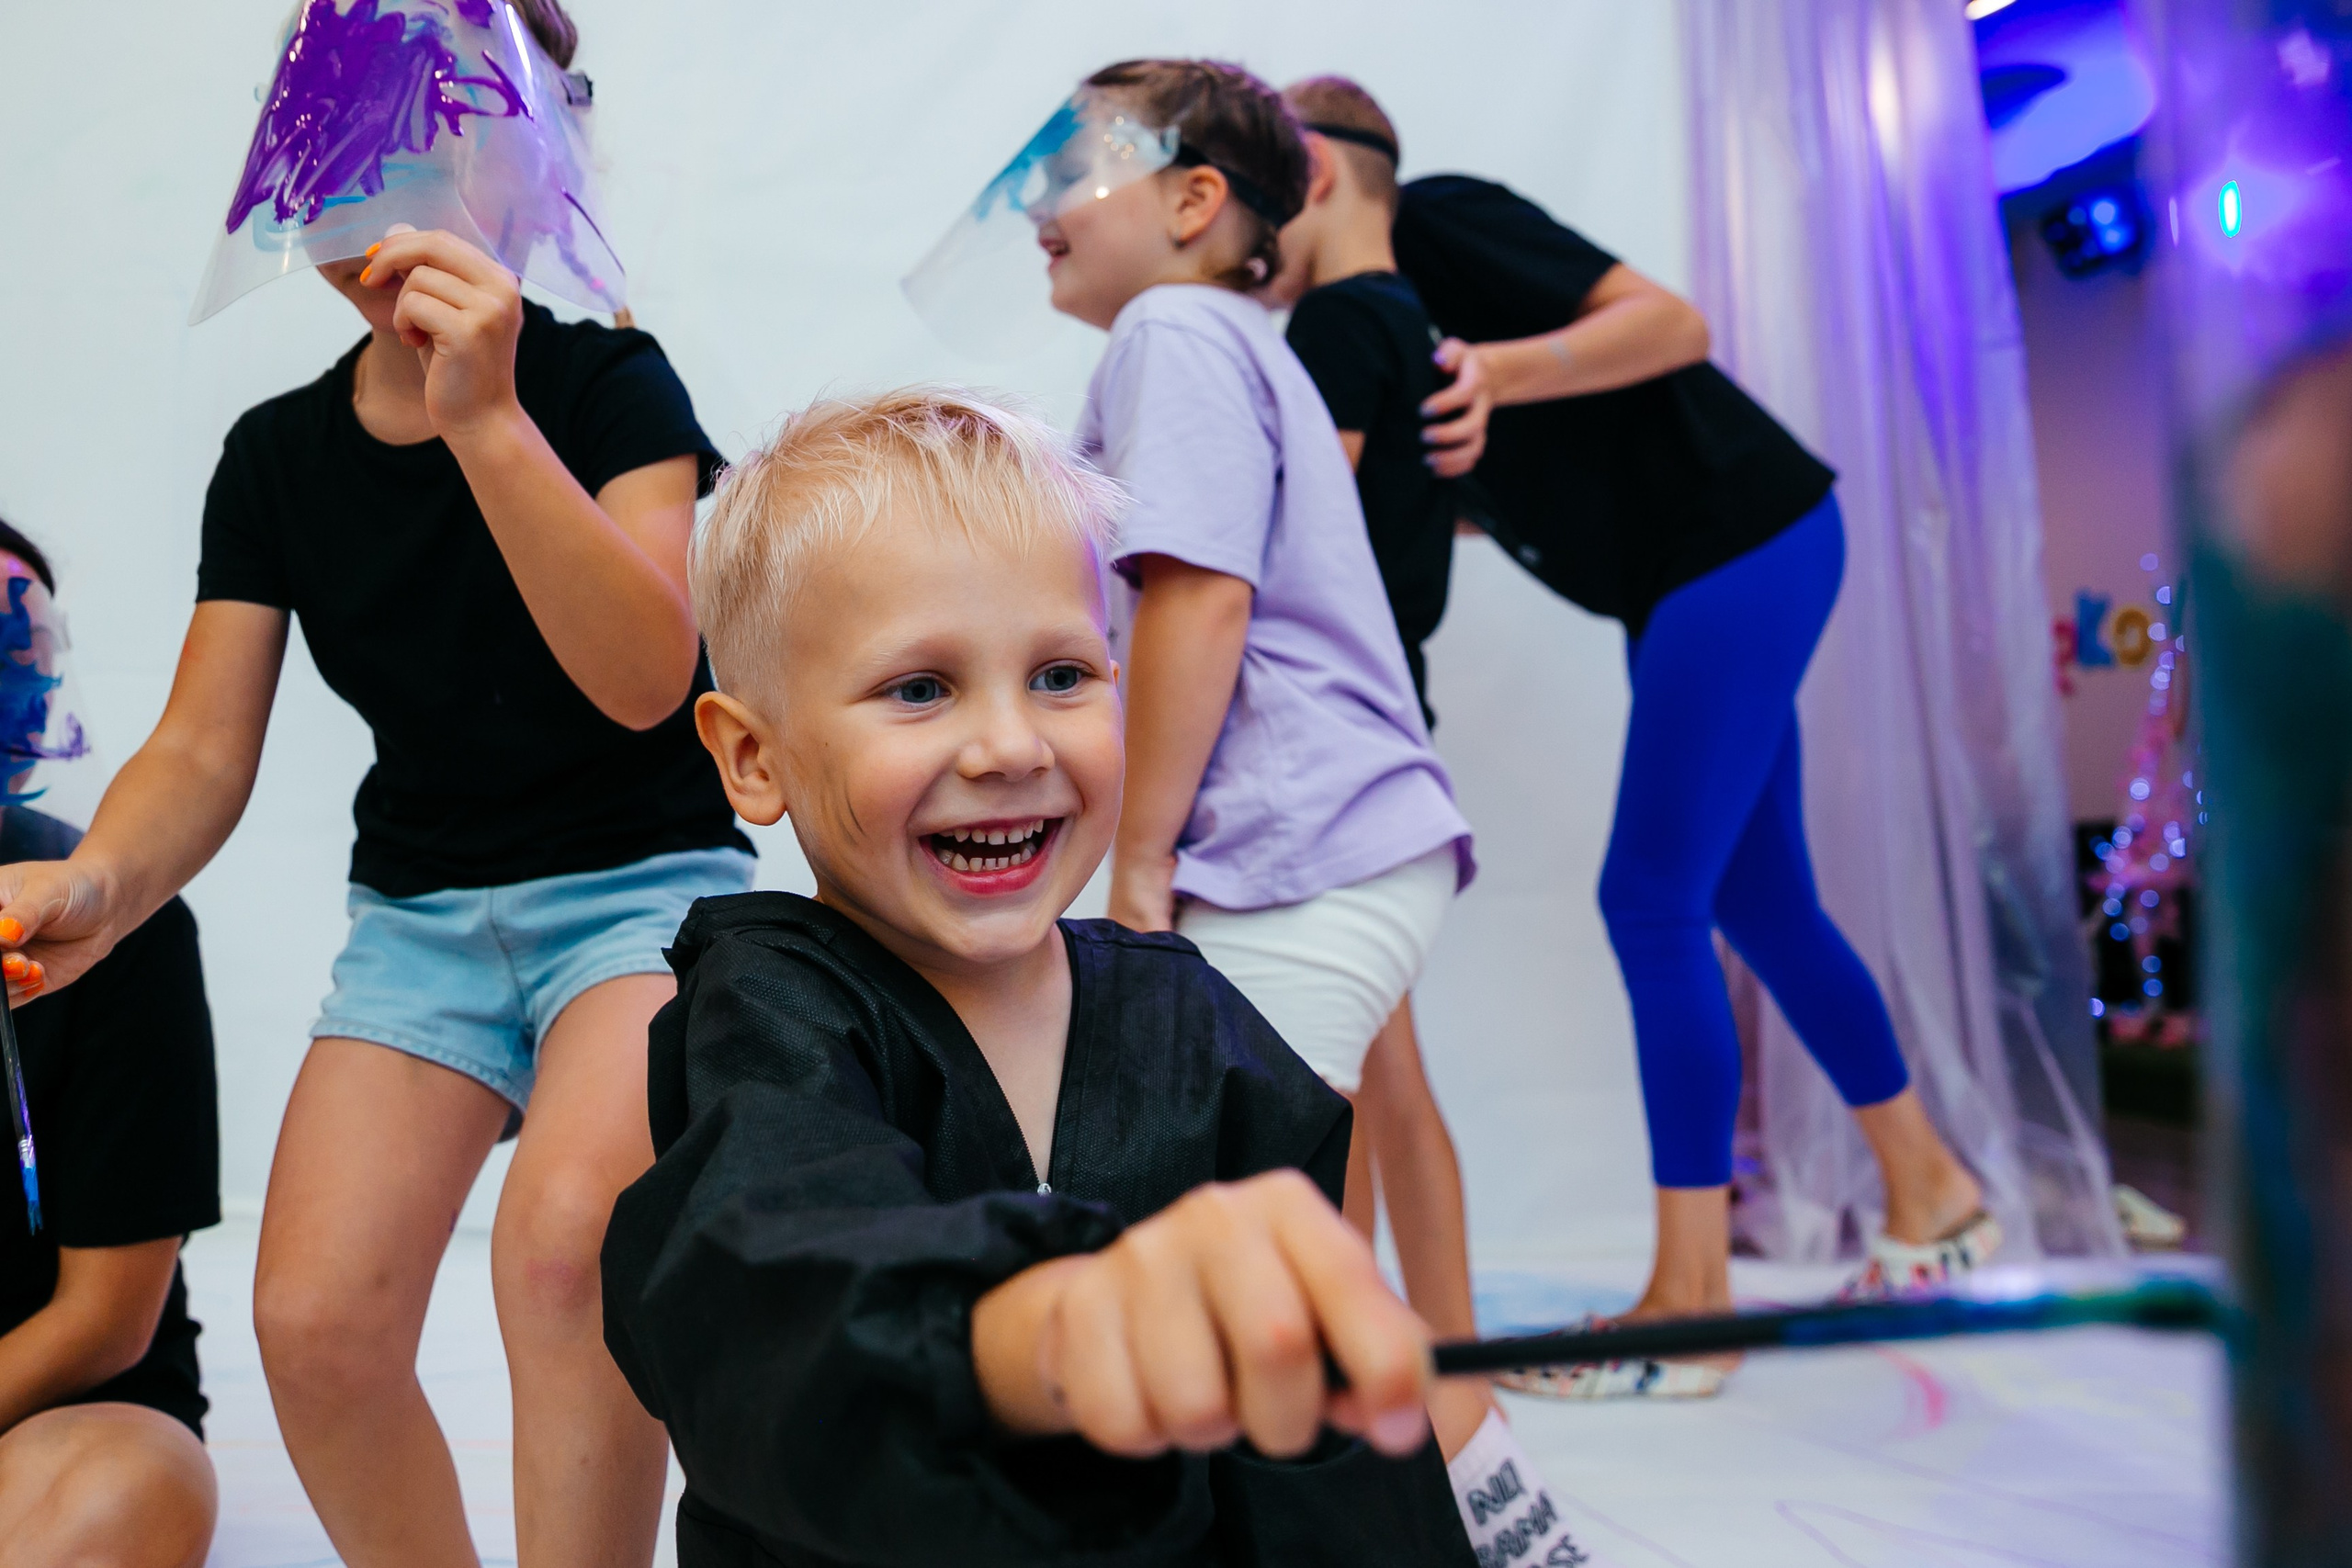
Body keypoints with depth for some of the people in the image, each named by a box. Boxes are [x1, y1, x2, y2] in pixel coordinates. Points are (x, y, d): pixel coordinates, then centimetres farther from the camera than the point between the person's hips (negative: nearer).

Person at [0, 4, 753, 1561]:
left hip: (641, 883, -4)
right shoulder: (278, 454, 5)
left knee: (563, 1242, -31)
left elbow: (645, 679, -21)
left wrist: (486, 420, -30)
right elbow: (203, 751, 1)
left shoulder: (607, 380, -7)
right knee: (315, 1319, -11)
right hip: (422, 910, 4)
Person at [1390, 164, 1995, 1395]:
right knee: (1757, 901, 14)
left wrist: (1496, 371, -32)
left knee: (1652, 902, -10)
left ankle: (1688, 1305, 0)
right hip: (1689, 583, 10)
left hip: (1744, 544, -10)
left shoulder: (1437, 222, -13)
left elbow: (1670, 323, -21)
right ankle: (1931, 1197, 31)